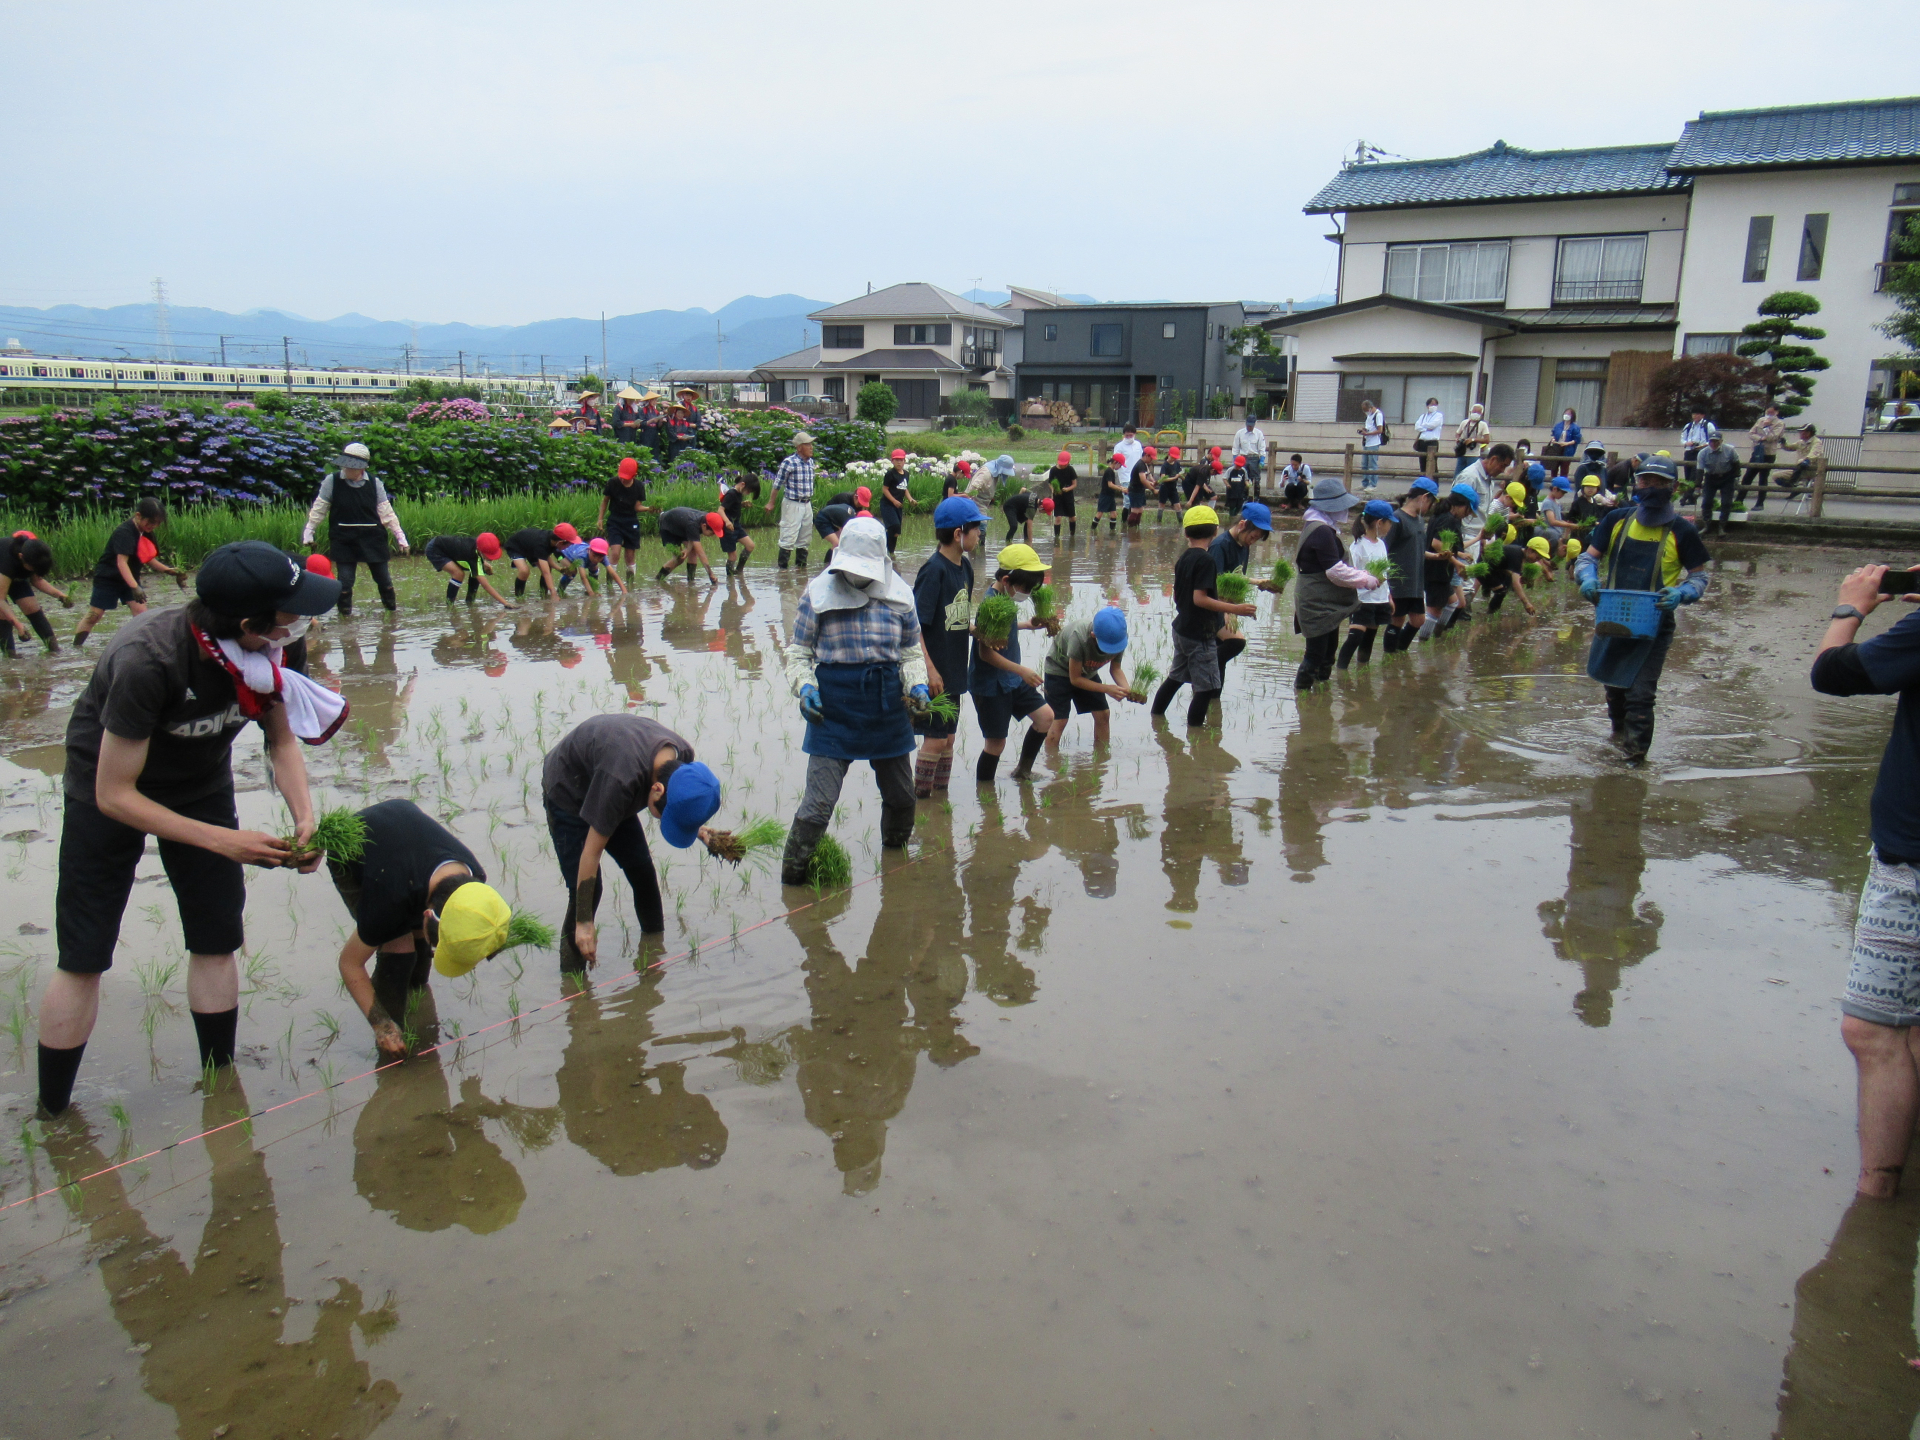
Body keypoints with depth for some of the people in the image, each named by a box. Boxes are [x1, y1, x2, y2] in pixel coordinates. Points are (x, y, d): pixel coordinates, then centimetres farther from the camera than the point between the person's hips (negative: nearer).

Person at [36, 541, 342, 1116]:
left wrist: (305, 816, -23)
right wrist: (224, 841, -32)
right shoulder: (145, 661, -38)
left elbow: (282, 741, -6)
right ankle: (51, 1114, 14)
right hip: (111, 792, -4)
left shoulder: (262, 651, -22)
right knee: (83, 957, -1)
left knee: (217, 942, 3)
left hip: (201, 783, 5)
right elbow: (115, 796, -30)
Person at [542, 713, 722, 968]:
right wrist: (583, 922, -27)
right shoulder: (621, 779, -43)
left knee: (643, 871, 8)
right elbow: (592, 851, -33)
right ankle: (572, 978, -2)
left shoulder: (682, 757, -24)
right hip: (567, 792, -7)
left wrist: (697, 828, -18)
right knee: (586, 889, -13)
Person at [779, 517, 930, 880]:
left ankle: (895, 851, 47)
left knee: (901, 795, 19)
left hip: (888, 709, 4)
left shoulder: (899, 596, 3)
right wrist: (804, 686, -15)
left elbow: (911, 652, 12)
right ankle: (792, 878, 7)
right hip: (835, 708, -3)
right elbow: (798, 652, 3)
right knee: (819, 802, -9)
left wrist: (917, 685, -6)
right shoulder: (819, 595, -4)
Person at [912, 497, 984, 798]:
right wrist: (930, 670, -23)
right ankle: (920, 798, 11)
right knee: (935, 738, -2)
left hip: (954, 670, 8)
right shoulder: (933, 570, -18)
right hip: (934, 672, -8)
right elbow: (914, 625, -20)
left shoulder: (964, 566, 7)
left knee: (948, 737, 15)